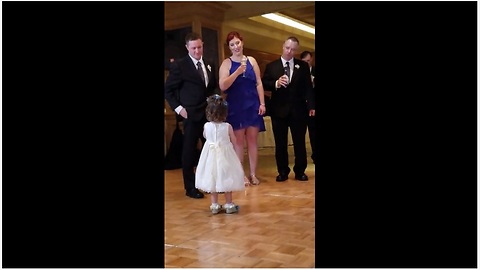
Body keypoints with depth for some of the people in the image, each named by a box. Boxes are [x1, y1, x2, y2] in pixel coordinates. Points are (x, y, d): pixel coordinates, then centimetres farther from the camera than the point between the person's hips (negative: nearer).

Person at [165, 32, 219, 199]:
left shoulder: (209, 65, 12)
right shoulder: (179, 65, -5)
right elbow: (168, 90, -2)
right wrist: (178, 108, -10)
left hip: (210, 113, 5)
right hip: (191, 114, -5)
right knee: (189, 151, 3)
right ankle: (190, 188, 14)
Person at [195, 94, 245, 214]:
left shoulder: (206, 126, -10)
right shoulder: (227, 126, -15)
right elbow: (234, 141, -4)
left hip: (211, 154, 2)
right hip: (225, 155, -2)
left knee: (213, 179, 13)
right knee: (226, 179, 11)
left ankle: (214, 205, 18)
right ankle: (229, 204, 18)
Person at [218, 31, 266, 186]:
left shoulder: (251, 60, 8)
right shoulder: (226, 63, -1)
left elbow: (259, 83, 8)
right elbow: (222, 86, -11)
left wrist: (262, 103, 1)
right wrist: (238, 72, -20)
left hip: (253, 105, 3)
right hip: (235, 107, -2)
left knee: (252, 140, 6)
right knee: (238, 141, 1)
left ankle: (253, 174, 13)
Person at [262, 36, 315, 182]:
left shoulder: (303, 66, 8)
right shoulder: (271, 66, 7)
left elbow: (308, 87, 3)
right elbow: (264, 84, 0)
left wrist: (311, 106, -6)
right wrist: (276, 83, -19)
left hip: (298, 110, 0)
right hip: (279, 110, 0)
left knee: (300, 142, 5)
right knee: (280, 143, 5)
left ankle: (300, 171, 15)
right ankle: (283, 171, 16)